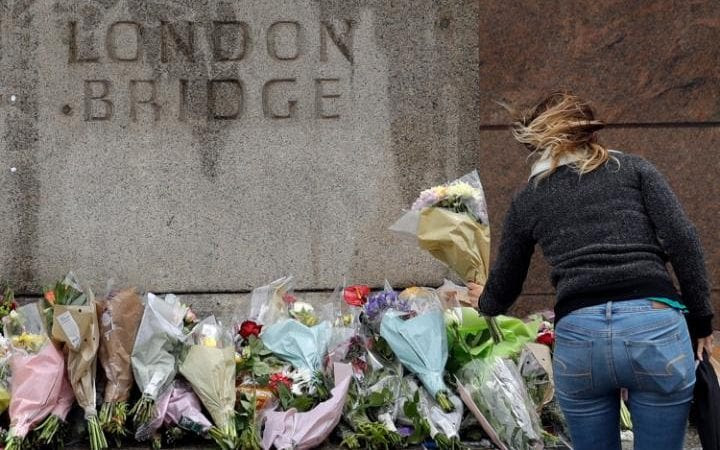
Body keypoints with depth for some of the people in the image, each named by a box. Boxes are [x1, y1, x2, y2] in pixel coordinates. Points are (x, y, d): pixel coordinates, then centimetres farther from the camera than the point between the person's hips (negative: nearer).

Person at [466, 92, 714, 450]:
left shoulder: (527, 200, 19)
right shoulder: (634, 169, 16)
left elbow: (504, 289, 28)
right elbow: (682, 242, 3)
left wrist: (484, 302, 51)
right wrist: (700, 321, 9)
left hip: (578, 337, 1)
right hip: (655, 327, -1)